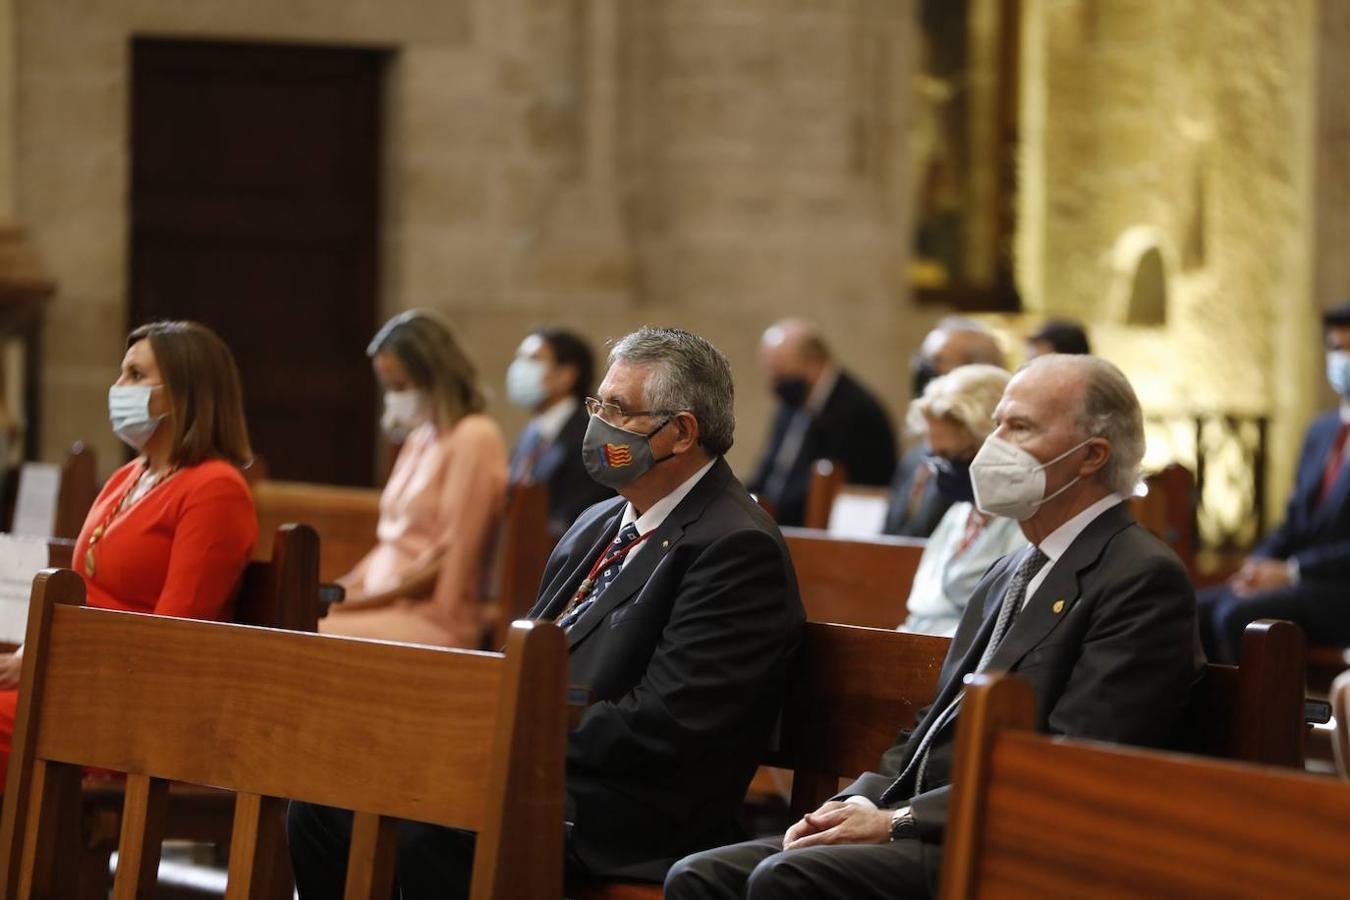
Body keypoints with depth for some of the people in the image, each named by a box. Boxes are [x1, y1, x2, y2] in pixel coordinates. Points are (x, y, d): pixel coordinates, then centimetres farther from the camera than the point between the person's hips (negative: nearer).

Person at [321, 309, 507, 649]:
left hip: (434, 620, -8)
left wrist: (358, 601, -11)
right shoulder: (420, 437, 19)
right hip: (387, 607, 8)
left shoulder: (474, 439, -8)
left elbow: (450, 557, -12)